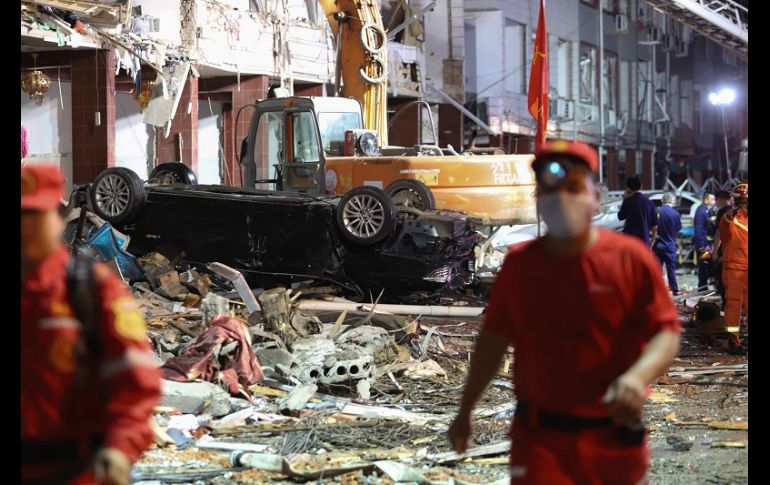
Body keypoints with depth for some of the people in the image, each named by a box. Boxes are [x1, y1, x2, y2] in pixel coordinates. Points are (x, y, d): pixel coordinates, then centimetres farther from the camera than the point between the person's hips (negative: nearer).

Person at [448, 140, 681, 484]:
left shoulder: (631, 258, -6)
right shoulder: (518, 263, 2)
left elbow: (666, 332, -8)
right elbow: (494, 339, 11)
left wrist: (638, 376, -29)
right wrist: (465, 412, 14)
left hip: (613, 438, 0)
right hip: (539, 434, 1)